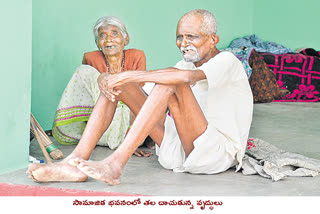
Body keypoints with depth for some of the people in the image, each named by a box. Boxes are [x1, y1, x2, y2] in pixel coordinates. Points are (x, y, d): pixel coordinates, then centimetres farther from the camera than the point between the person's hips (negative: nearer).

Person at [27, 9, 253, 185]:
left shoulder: (226, 60, -5)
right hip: (180, 152, 7)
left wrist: (130, 75, -25)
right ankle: (77, 160, -21)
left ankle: (115, 164, -38)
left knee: (172, 83, -29)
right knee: (119, 85, -3)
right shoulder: (186, 64, 21)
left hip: (220, 152, -7)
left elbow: (187, 76, -27)